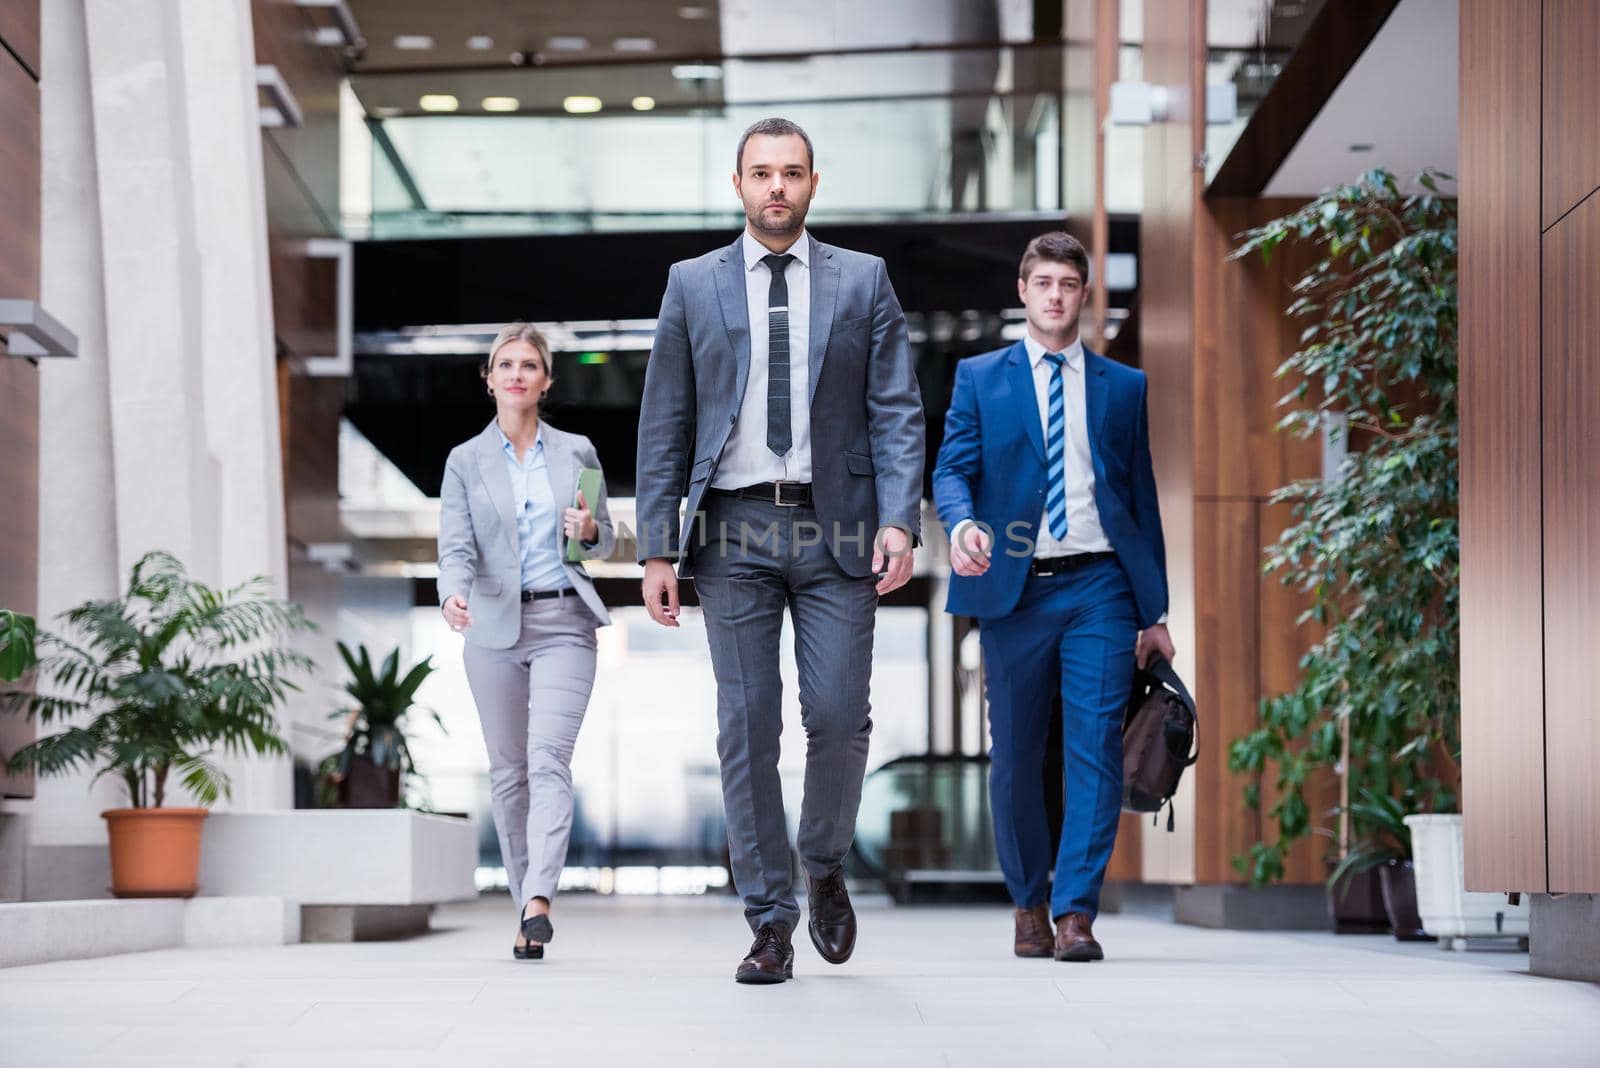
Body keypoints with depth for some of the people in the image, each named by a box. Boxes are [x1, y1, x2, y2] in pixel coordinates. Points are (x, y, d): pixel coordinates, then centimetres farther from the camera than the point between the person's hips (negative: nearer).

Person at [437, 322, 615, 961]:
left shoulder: (576, 453, 8)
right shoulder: (465, 462, 6)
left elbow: (605, 543, 14)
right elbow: (455, 548, -2)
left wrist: (589, 531, -10)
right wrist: (454, 595, -24)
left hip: (563, 624, -1)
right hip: (494, 627, 1)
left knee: (549, 757, -17)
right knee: (508, 770, 5)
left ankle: (538, 902, -28)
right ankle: (527, 904, 14)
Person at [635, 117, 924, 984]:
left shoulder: (863, 281, 9)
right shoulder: (692, 285, 10)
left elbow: (897, 413, 4)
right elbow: (664, 426, 8)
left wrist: (899, 519, -10)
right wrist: (657, 547, 2)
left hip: (834, 526, 0)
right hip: (733, 530, 1)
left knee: (839, 715, -7)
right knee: (746, 727, -1)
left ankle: (825, 869, 21)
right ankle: (769, 922, 7)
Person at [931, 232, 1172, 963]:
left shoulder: (1124, 386, 13)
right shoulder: (979, 378, 10)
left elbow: (1141, 495, 13)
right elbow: (952, 469, 1)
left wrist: (1155, 610, 10)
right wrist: (961, 525, -23)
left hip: (1099, 587, 0)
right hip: (1015, 587, 0)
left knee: (1096, 746, -10)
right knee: (1015, 757, 6)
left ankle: (1076, 914, -9)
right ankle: (1028, 905, 22)